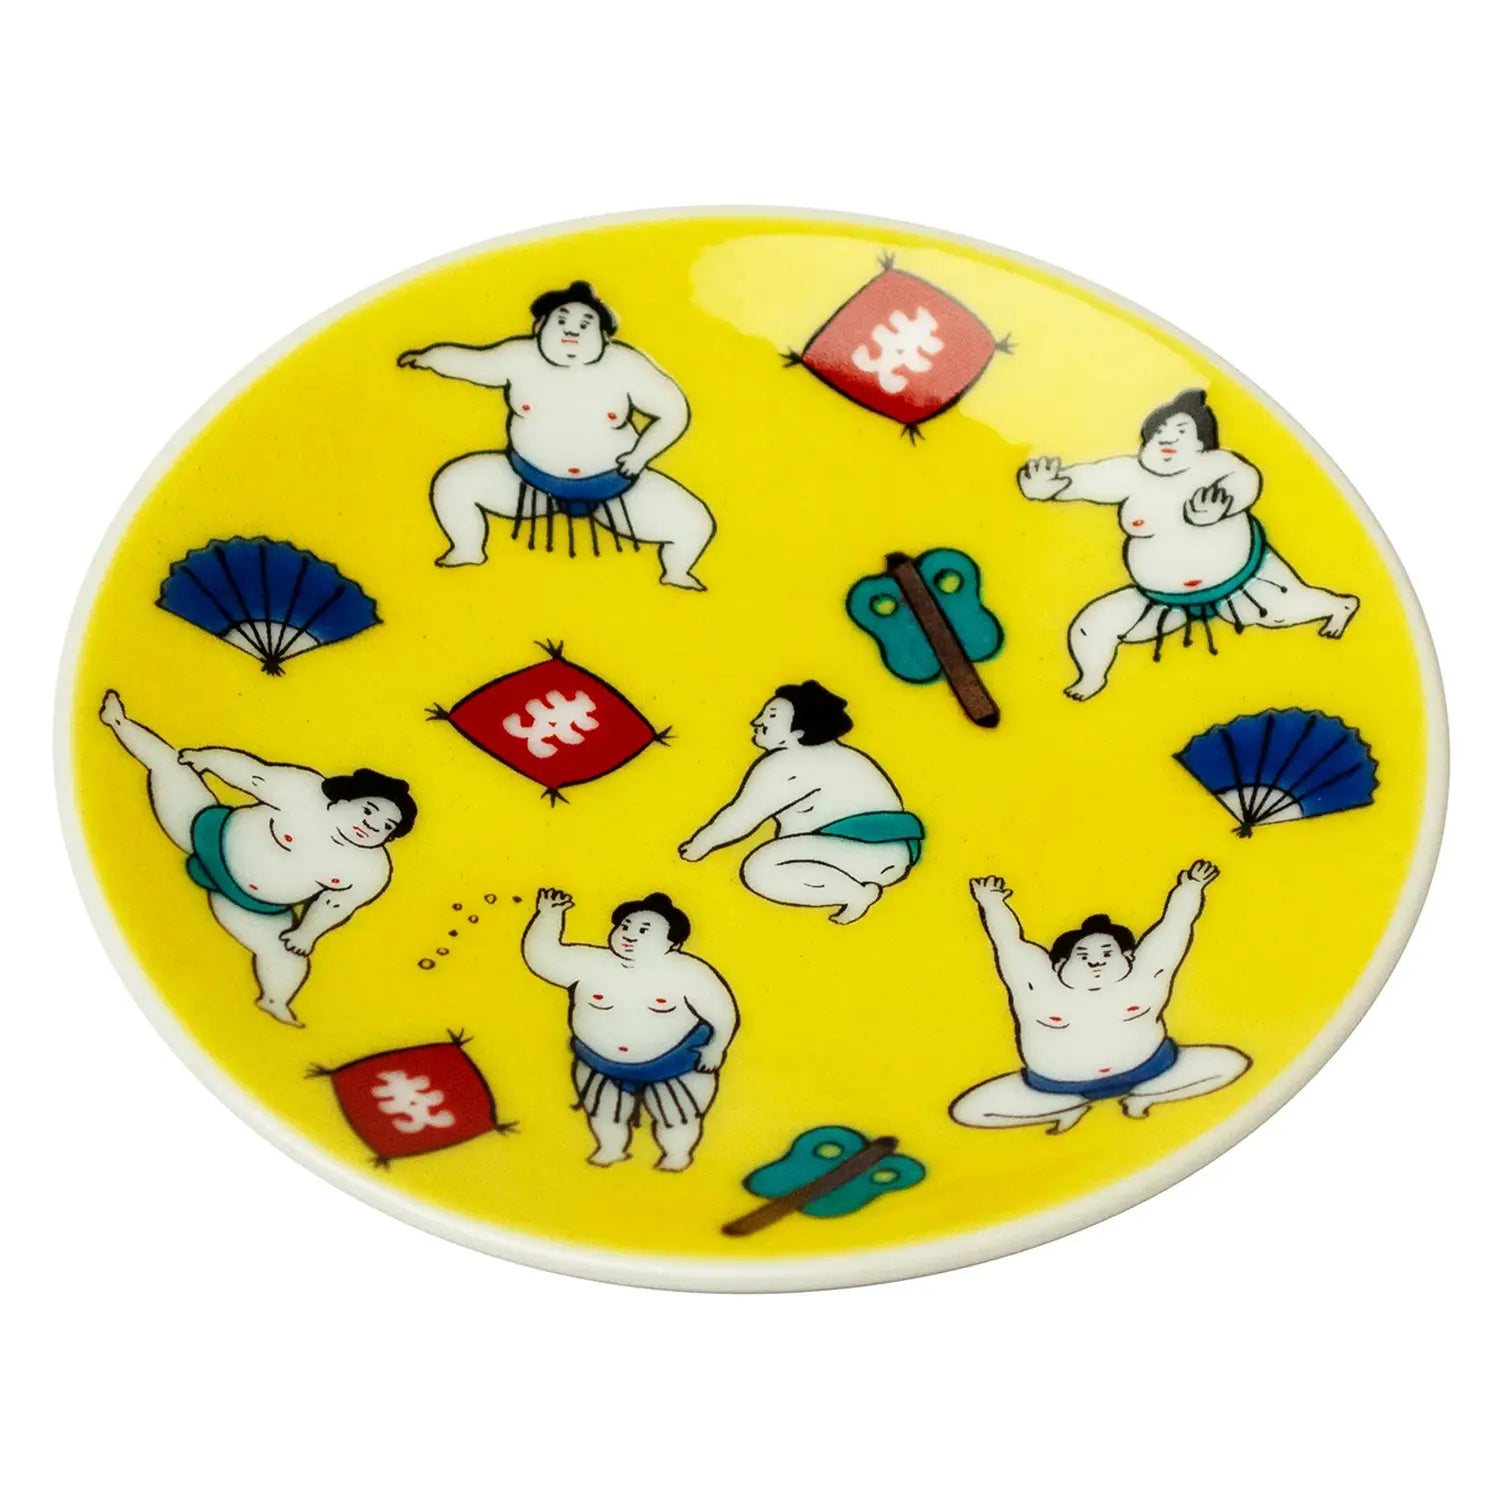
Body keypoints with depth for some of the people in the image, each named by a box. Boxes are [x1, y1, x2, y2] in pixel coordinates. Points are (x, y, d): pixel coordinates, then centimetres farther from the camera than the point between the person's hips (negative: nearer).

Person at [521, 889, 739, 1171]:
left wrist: (714, 1050, -7)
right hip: (602, 1066, 3)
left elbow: (722, 1013, -11)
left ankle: (678, 1155, 39)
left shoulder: (688, 973, -21)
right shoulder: (590, 964, -16)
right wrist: (549, 915, -26)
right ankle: (611, 1149, 48)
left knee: (676, 1116, 14)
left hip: (674, 1068, -3)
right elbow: (541, 956, -18)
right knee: (605, 1112, 22)